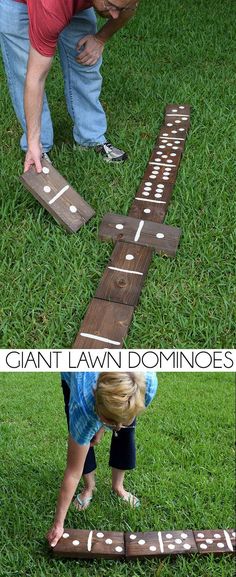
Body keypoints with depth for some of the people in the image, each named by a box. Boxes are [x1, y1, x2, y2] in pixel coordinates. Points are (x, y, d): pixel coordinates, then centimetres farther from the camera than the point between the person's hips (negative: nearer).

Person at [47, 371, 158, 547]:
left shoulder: (148, 382, -42)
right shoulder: (83, 407, -45)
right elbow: (73, 472, -33)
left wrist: (101, 427, -9)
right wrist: (58, 524, -27)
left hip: (120, 375, 2)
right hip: (74, 378, -2)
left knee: (125, 433, -4)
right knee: (79, 441, -8)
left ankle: (118, 486, 20)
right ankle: (89, 487, 20)